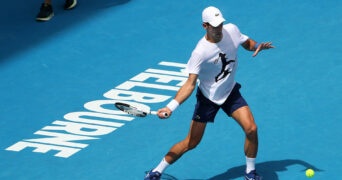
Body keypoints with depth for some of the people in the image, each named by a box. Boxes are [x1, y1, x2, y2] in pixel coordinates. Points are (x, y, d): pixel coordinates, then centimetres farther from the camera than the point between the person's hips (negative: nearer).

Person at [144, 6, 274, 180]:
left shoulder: (231, 30, -12)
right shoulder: (200, 52, -27)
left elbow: (247, 43, 9)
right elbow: (190, 83, -27)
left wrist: (257, 46, -15)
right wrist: (171, 107, -38)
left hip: (230, 93, 4)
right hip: (208, 98, -4)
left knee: (251, 129, -13)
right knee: (191, 142, -1)